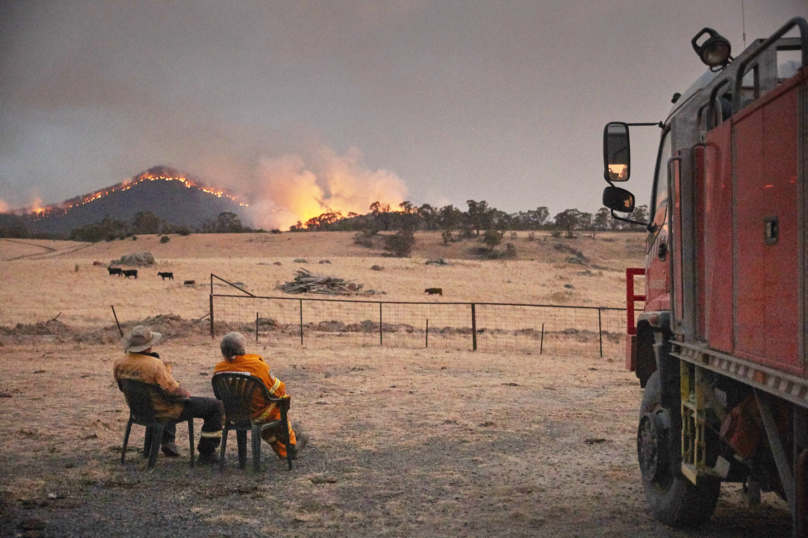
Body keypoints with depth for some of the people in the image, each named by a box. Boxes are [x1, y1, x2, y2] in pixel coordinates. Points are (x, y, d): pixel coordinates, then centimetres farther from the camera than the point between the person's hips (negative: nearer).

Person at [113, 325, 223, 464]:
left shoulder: (119, 364, -8)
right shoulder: (154, 364, -31)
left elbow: (122, 386, 9)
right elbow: (173, 390, -27)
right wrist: (186, 393, -5)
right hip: (162, 412, -8)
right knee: (216, 406, 2)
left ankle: (167, 442, 38)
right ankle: (206, 454, 10)